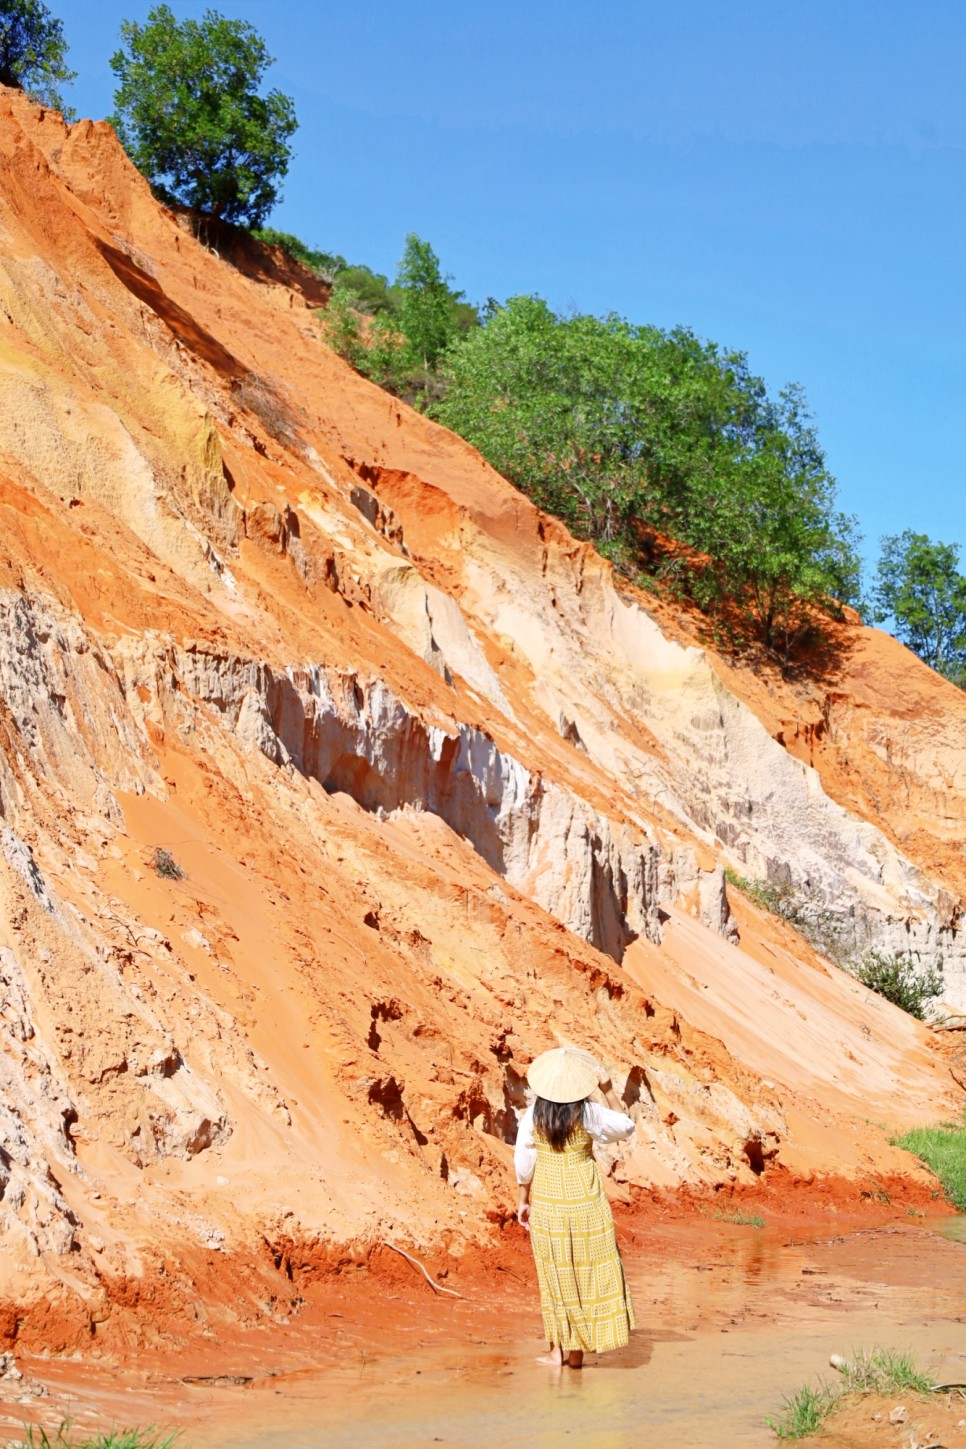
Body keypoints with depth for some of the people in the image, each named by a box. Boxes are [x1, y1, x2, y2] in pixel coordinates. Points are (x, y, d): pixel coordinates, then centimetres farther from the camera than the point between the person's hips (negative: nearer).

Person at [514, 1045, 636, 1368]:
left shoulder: (533, 1115, -8)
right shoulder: (587, 1112, -12)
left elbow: (523, 1162, -2)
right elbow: (625, 1126, 4)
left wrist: (524, 1199, 10)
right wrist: (608, 1091, 2)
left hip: (546, 1202, 1)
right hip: (584, 1200, -1)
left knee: (554, 1274, 13)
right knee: (587, 1271, 10)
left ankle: (557, 1349, 17)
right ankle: (576, 1351, 14)